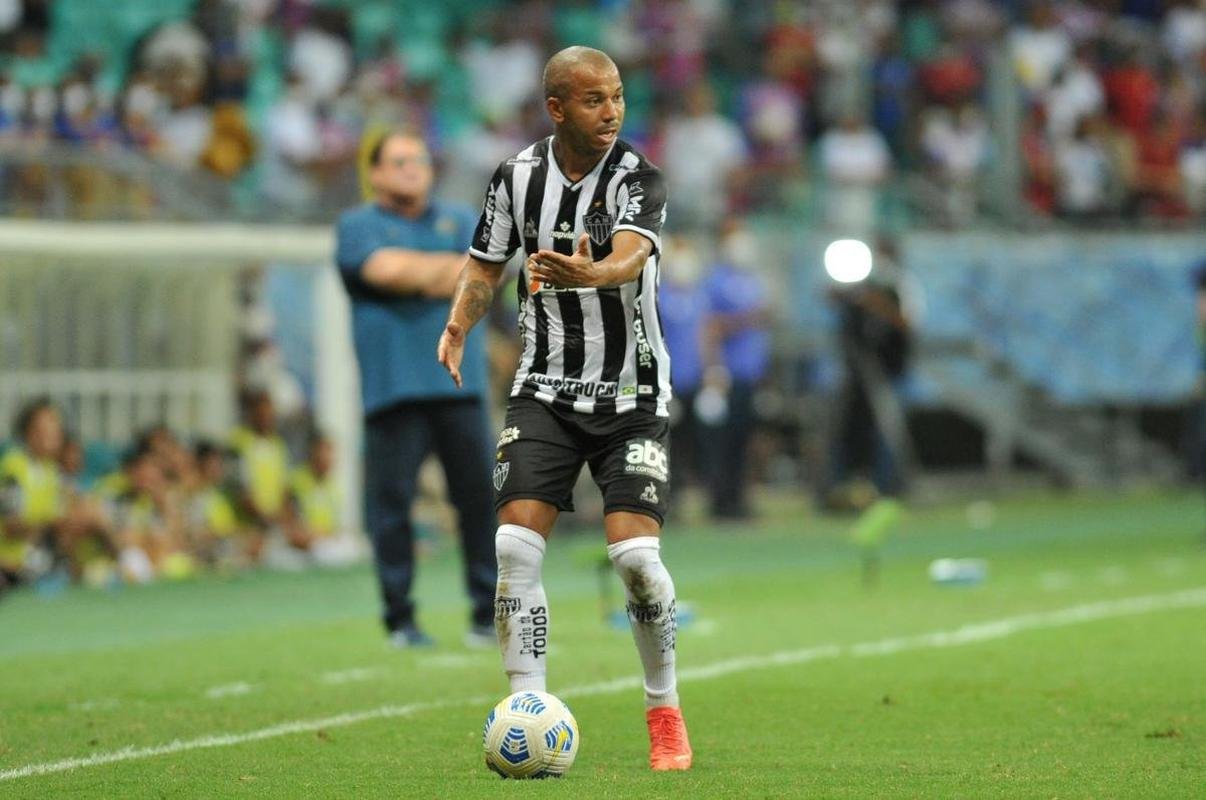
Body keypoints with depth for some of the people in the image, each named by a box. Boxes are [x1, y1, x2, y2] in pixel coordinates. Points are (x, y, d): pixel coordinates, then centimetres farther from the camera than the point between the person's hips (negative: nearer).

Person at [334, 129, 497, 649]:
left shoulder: (460, 221, 20)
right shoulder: (357, 226, 10)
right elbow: (384, 269, -9)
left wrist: (416, 271, -6)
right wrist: (446, 268, 0)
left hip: (458, 382, 3)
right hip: (393, 386, -3)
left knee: (478, 494, -3)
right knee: (392, 499, -6)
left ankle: (489, 612, 4)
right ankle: (400, 619, 0)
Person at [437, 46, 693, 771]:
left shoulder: (638, 179, -12)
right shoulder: (518, 176, -1)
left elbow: (630, 256, -31)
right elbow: (486, 266, 12)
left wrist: (589, 273, -53)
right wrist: (458, 328, -6)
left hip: (631, 395, -3)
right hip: (545, 391, 3)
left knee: (636, 555, -13)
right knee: (516, 548, -11)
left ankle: (665, 711, 9)